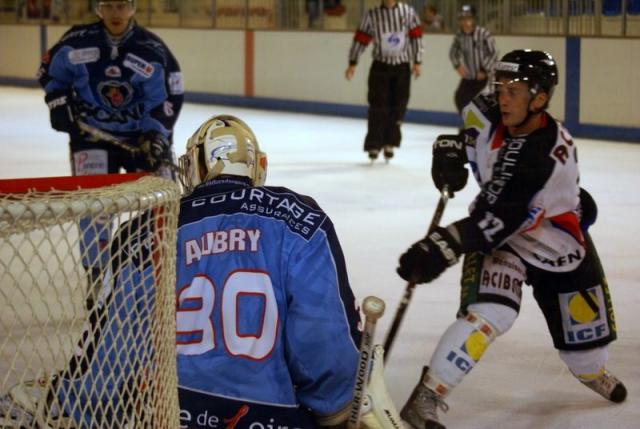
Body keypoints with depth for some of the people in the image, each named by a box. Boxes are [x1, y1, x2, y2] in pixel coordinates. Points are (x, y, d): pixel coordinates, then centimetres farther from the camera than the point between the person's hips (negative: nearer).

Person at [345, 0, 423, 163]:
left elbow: (416, 37, 1)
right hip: (380, 65, -1)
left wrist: (417, 62, -2)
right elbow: (361, 38, 1)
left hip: (402, 66, 1)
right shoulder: (371, 15, -4)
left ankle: (389, 144, 14)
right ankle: (374, 145, -2)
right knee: (378, 106, -6)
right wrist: (352, 63, 0)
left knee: (398, 106, 2)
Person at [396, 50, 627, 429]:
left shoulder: (550, 154, -35)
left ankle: (593, 372, 52)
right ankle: (426, 397, -26)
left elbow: (500, 220, -42)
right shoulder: (490, 115, -18)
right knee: (489, 313, -26)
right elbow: (471, 118, 11)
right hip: (498, 239, 2)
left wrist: (444, 247, -49)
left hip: (559, 245, -2)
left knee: (585, 329, 15)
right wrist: (451, 149, -4)